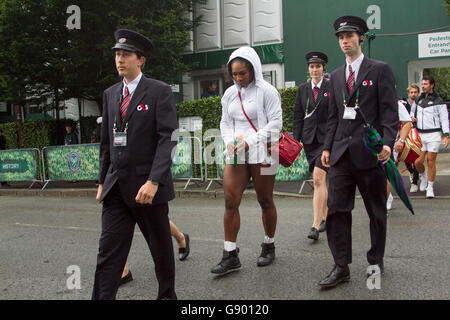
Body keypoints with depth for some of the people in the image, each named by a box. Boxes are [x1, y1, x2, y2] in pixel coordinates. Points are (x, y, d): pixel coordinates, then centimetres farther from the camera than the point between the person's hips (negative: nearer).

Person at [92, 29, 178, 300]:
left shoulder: (160, 91, -4)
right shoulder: (110, 94, 13)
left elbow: (167, 139, -12)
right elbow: (106, 141, 18)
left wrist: (153, 181, -21)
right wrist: (103, 181, 13)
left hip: (147, 186, -4)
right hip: (116, 187, 5)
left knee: (161, 247, 11)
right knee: (109, 252, 1)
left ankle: (167, 295, 31)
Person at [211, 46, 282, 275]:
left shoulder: (267, 91, -5)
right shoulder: (230, 94, 12)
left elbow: (275, 123, -9)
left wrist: (250, 141, -18)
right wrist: (229, 140, -4)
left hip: (261, 154, -4)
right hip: (236, 155, 4)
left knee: (265, 202, 7)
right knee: (230, 202, -5)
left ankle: (269, 247, 27)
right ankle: (230, 256, 0)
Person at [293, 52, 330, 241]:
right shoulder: (302, 89, 11)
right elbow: (298, 116, 11)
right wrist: (296, 139, 5)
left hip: (327, 138, -4)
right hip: (309, 138, 4)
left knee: (318, 179, -16)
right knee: (319, 180, 13)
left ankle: (315, 226, -16)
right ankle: (325, 217, 30)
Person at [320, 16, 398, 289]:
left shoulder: (380, 70, 1)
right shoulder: (336, 76, 16)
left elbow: (390, 111, -5)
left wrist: (387, 143, -17)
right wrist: (328, 147, 12)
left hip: (370, 152, -4)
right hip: (342, 154, 4)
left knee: (377, 210, 8)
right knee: (336, 209, -2)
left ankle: (376, 261, 24)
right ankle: (342, 267, 4)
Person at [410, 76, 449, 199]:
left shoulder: (438, 101, -2)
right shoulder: (419, 100, 13)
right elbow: (413, 110, 31)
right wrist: (412, 117, 7)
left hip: (433, 135, -4)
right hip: (420, 134, 4)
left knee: (431, 161, -5)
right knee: (418, 162, -2)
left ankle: (430, 187, 6)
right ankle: (424, 177, 29)